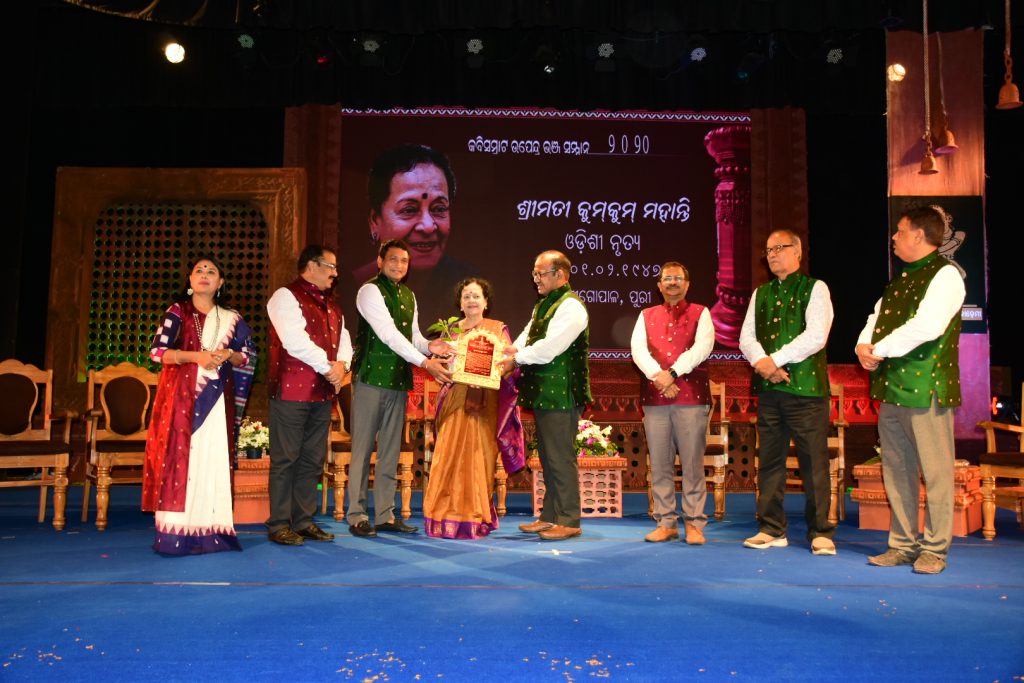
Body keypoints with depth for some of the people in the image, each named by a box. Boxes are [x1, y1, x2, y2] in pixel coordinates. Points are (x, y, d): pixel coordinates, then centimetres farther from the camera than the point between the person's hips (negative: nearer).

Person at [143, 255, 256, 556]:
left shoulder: (231, 318, 13)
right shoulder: (177, 312, 7)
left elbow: (248, 357, 13)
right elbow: (158, 351, -2)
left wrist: (228, 355, -8)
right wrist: (196, 356, -15)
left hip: (217, 399, 2)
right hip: (181, 395, -2)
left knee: (214, 459, -1)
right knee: (179, 457, -7)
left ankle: (211, 530, 3)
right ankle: (176, 533, -4)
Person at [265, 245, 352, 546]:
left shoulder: (330, 304, 21)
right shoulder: (286, 296, -4)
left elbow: (343, 339, 14)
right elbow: (295, 340, -16)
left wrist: (342, 364, -7)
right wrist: (328, 367, -12)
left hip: (323, 392, 8)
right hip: (292, 391, -7)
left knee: (312, 460, 10)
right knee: (285, 459, -2)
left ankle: (303, 521, 18)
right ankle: (279, 524, 5)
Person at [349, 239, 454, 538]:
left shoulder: (409, 295, 16)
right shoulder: (370, 291, -8)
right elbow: (388, 334, -18)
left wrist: (430, 346, -7)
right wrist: (425, 362, -22)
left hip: (399, 381, 7)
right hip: (371, 379, -7)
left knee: (391, 451, 10)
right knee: (363, 449, 0)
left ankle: (385, 515, 18)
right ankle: (357, 516, 8)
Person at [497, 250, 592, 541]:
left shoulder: (570, 306, -12)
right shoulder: (543, 305, 19)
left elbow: (548, 349, -20)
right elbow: (526, 338, 14)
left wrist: (517, 357, -8)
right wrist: (510, 356, -6)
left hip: (561, 394, -10)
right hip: (544, 394, 10)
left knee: (561, 459, -4)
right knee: (548, 457, 15)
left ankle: (568, 521, 5)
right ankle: (550, 516, 24)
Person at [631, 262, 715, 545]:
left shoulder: (700, 313, 10)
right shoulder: (646, 315, 16)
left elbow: (702, 347, -6)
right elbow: (637, 348, 1)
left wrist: (672, 373, -16)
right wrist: (658, 376, -15)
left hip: (692, 396, -2)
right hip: (654, 397, 3)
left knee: (692, 463, -1)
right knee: (659, 464, 5)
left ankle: (694, 524, 7)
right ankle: (666, 522, 13)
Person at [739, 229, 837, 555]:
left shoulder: (815, 288, 2)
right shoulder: (760, 294, 17)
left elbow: (816, 336, -11)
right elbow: (746, 336, 8)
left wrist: (775, 360, -13)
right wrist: (762, 363, -11)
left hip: (805, 386, -5)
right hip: (768, 389, 5)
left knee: (814, 462, -2)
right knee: (770, 461, 8)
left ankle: (820, 533, 7)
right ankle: (772, 529, 16)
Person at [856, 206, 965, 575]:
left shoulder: (945, 274, -7)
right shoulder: (900, 279, 19)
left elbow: (928, 325, -20)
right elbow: (876, 318, 17)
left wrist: (880, 349, -13)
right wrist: (864, 346, -4)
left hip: (926, 388, -8)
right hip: (892, 387, 8)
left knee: (934, 471, 0)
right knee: (896, 470, 11)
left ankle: (934, 548, 9)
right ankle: (903, 544, 20)